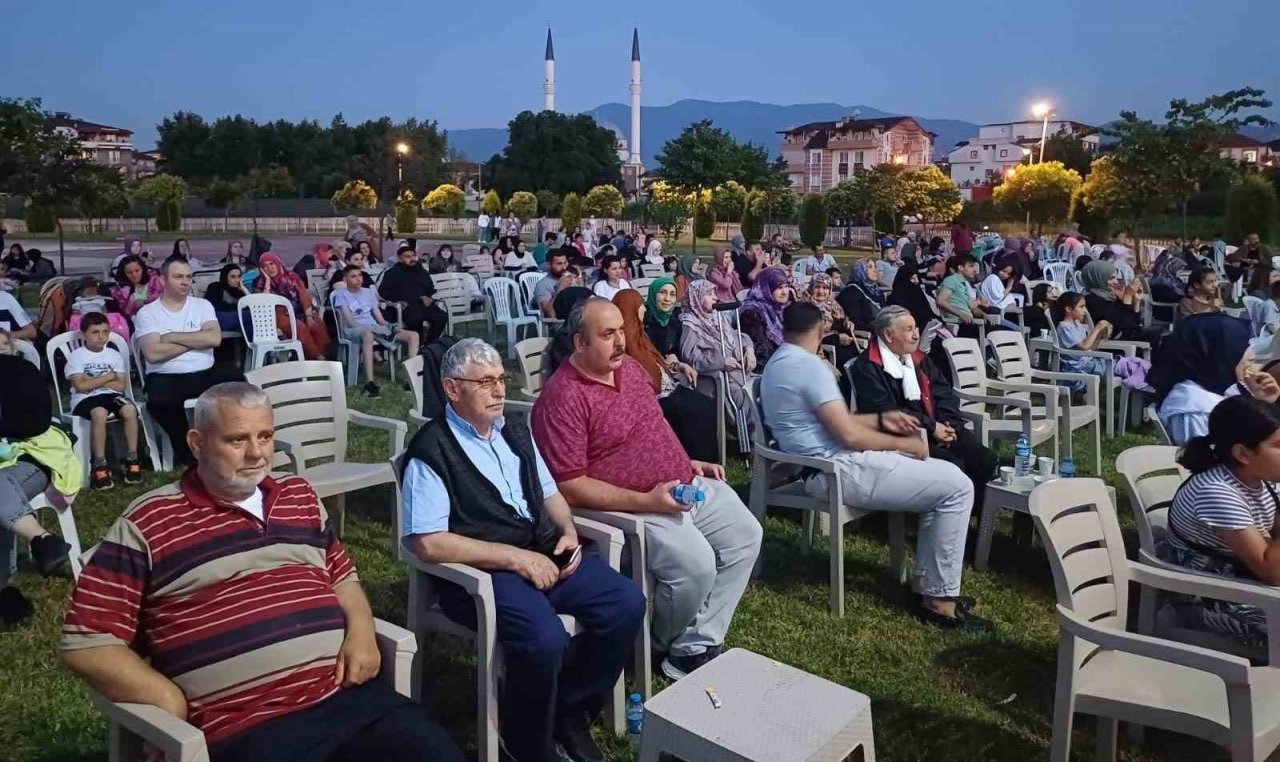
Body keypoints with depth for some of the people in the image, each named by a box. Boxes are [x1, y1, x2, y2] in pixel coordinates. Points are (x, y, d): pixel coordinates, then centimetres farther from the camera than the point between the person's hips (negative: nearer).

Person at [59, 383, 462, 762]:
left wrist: (361, 628, 5)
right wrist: (173, 704, -8)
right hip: (248, 725, -4)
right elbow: (86, 640, 1)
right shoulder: (148, 524, 3)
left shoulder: (300, 496, 17)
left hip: (351, 695, 5)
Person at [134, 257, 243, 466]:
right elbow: (153, 353, -13)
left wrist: (173, 337, -8)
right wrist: (195, 340, -5)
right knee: (160, 399, -36)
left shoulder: (202, 305, 11)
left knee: (236, 381, -25)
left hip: (204, 374, 3)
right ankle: (184, 447, -7)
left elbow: (214, 338, -7)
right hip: (166, 378, -3)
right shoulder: (147, 313, 2)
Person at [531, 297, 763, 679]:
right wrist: (645, 500, -24)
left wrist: (688, 462, 11)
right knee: (694, 563, -26)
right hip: (633, 507, -9)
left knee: (745, 534, 4)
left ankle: (697, 645, 6)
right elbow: (569, 487, -22)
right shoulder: (562, 398, -19)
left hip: (689, 486, 9)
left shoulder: (630, 366, 7)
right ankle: (664, 647, 6)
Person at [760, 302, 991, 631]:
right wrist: (904, 444, -7)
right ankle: (940, 600, -1)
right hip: (840, 470, -10)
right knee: (957, 486, -7)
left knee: (941, 476, 16)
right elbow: (849, 435, -22)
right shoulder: (808, 364, -18)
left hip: (820, 465, 10)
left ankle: (926, 581, 17)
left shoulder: (777, 364, 13)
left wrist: (880, 419, 14)